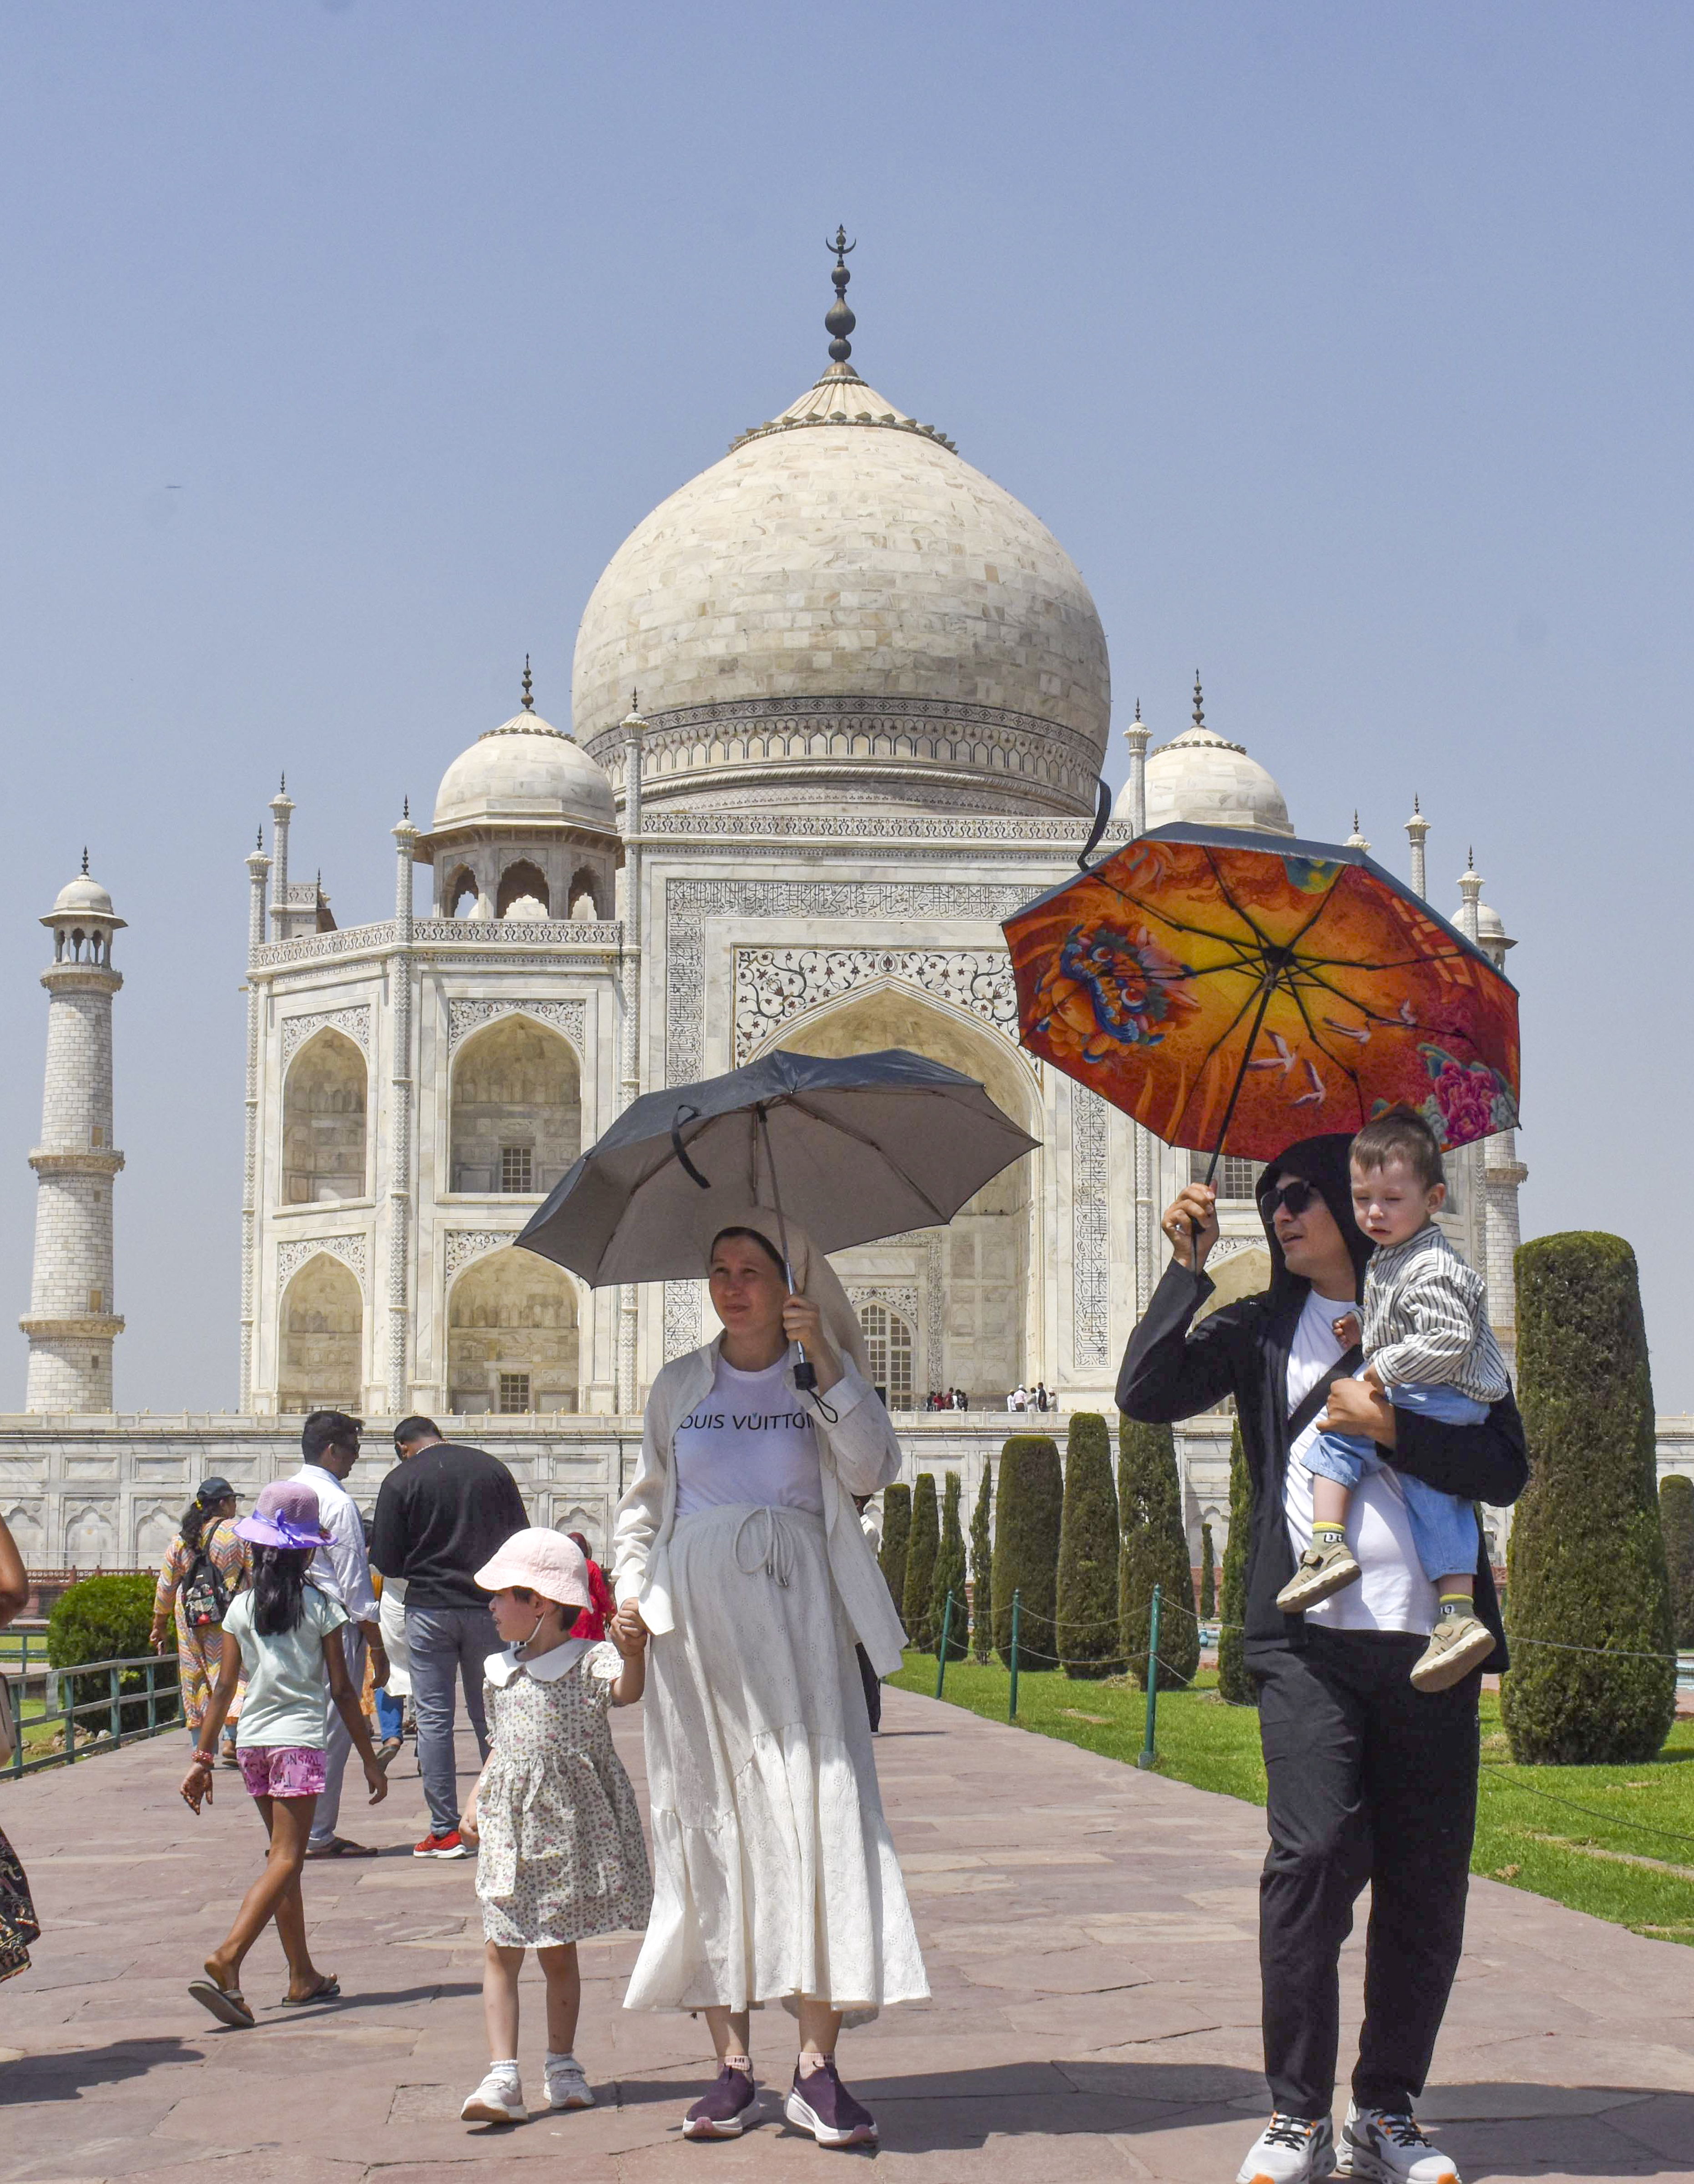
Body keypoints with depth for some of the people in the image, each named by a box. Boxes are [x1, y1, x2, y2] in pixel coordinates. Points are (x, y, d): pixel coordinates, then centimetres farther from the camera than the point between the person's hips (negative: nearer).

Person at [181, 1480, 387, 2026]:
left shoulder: (241, 1608, 6)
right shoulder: (321, 1606, -3)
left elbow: (224, 1686, 4)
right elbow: (341, 1689, -2)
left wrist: (203, 1759, 8)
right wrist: (368, 1758, 4)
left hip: (252, 1739, 5)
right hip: (299, 1738, -5)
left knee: (285, 1855, 16)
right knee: (286, 1860, -8)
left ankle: (303, 1976, 22)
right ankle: (227, 1958, -27)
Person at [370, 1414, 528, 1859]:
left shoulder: (401, 1481, -4)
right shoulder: (491, 1468, 4)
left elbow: (387, 1563, -4)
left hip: (429, 1608, -3)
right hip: (489, 1606, 3)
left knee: (433, 1719, 4)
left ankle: (445, 1831, 2)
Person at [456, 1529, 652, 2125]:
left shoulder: (586, 1661, -9)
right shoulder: (502, 1673, 10)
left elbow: (625, 1692, -29)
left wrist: (634, 1656, -49)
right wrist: (474, 1800, 10)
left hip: (569, 1825, -4)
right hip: (509, 1826, 4)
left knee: (558, 1953, 7)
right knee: (501, 1950, -6)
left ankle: (561, 2066, 23)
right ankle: (502, 2076, -10)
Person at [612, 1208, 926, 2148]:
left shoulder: (826, 1375, 8)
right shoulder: (678, 1387, 14)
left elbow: (872, 1471, -7)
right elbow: (644, 1499, 20)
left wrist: (824, 1363, -13)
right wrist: (631, 1587, 4)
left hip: (795, 1613, -2)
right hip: (696, 1621, 2)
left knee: (815, 1814, -12)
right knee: (710, 1825, -1)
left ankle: (817, 2066, -10)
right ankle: (732, 2064, 3)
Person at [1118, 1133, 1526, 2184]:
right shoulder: (1262, 1328, 15)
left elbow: (1506, 1468, 2)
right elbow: (1146, 1395, 2)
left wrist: (1390, 1427, -9)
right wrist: (1189, 1266, -1)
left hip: (1427, 1639, 1)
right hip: (1310, 1636, -1)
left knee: (1426, 1881, 3)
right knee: (1314, 1854, -14)